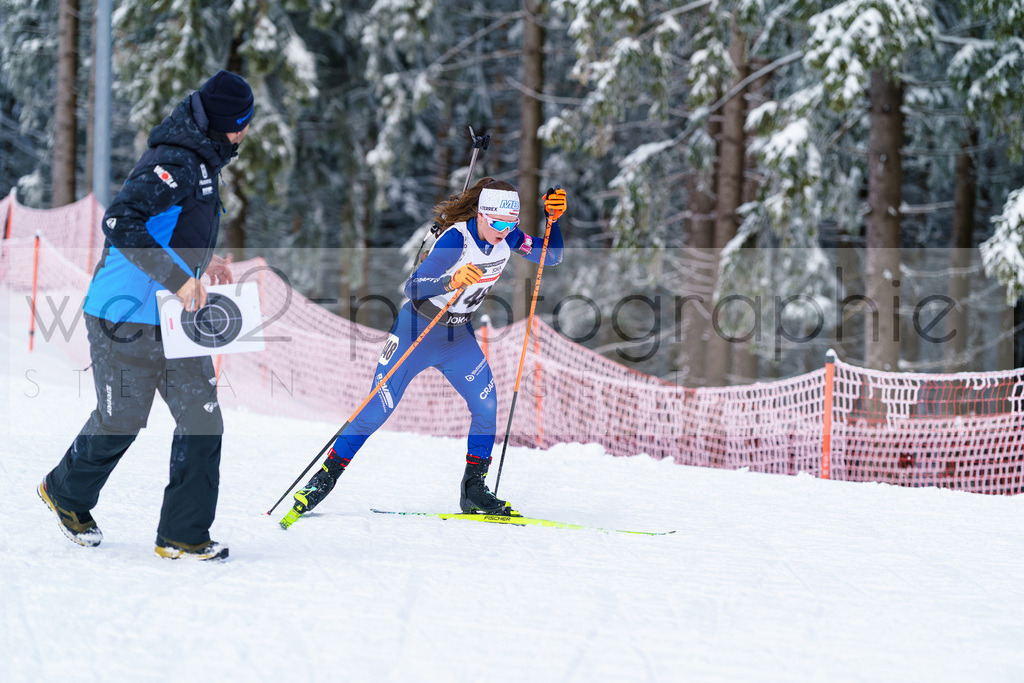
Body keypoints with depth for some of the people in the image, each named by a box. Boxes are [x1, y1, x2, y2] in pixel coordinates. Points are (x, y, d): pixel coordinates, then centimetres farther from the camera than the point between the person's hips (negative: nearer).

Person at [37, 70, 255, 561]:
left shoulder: (201, 162, 12)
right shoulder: (172, 163, -19)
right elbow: (120, 222, -29)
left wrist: (202, 262, 14)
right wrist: (179, 277, -29)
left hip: (176, 318, 9)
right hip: (128, 317, -9)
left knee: (202, 420, -1)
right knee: (121, 421, 6)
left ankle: (183, 535, 4)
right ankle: (66, 493, 33)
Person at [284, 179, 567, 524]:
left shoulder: (507, 237, -9)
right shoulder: (456, 238, -28)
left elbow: (552, 257, 0)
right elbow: (413, 287, -34)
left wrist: (552, 218, -17)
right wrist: (451, 281, -53)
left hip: (458, 336, 6)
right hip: (418, 329, -6)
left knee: (488, 408, -9)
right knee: (376, 411, -6)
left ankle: (473, 489, 4)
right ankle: (325, 478, 6)